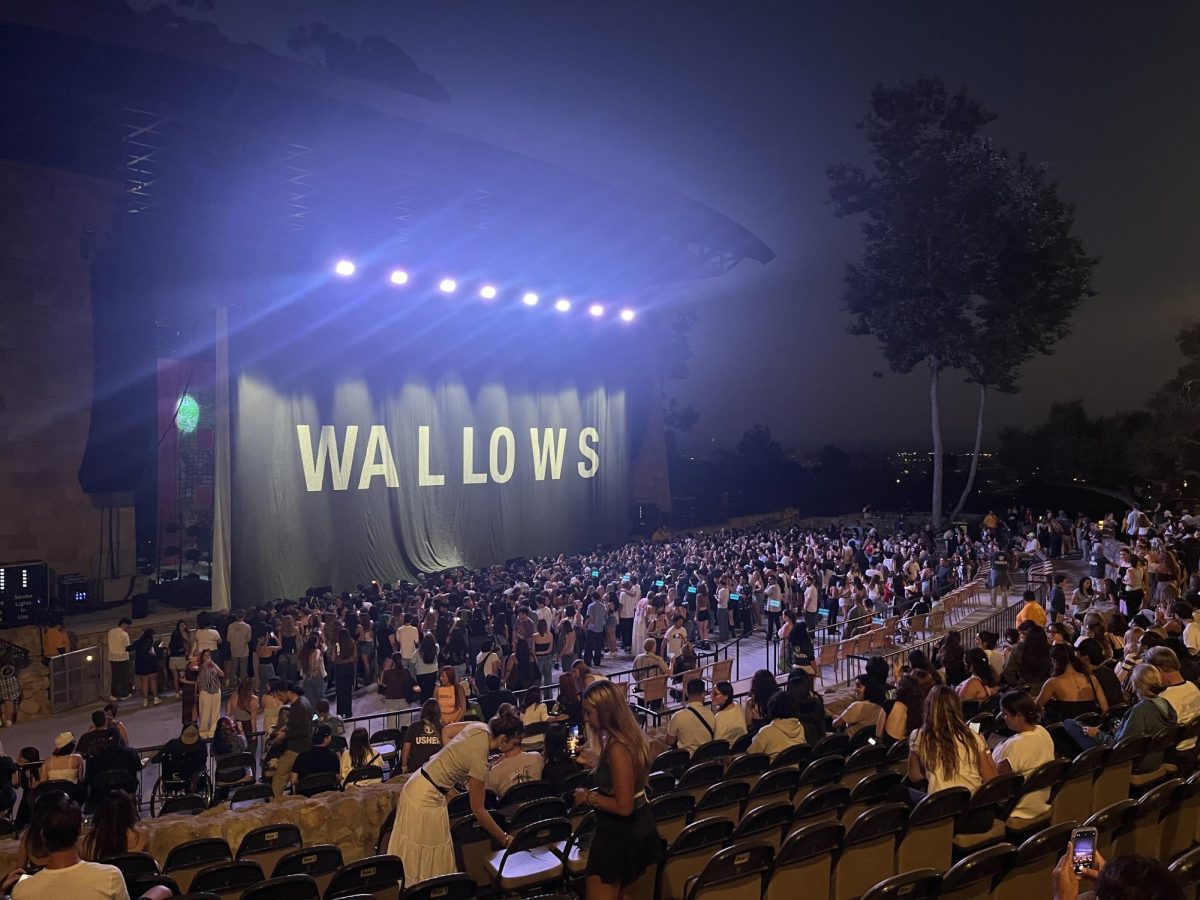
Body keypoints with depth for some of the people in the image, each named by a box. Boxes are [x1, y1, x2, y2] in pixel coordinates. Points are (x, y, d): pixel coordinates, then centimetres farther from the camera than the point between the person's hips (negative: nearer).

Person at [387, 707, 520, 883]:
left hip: (417, 784, 9)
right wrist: (505, 839, -10)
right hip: (427, 799, -8)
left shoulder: (480, 727, -6)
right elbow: (478, 810, -17)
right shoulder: (479, 760, -27)